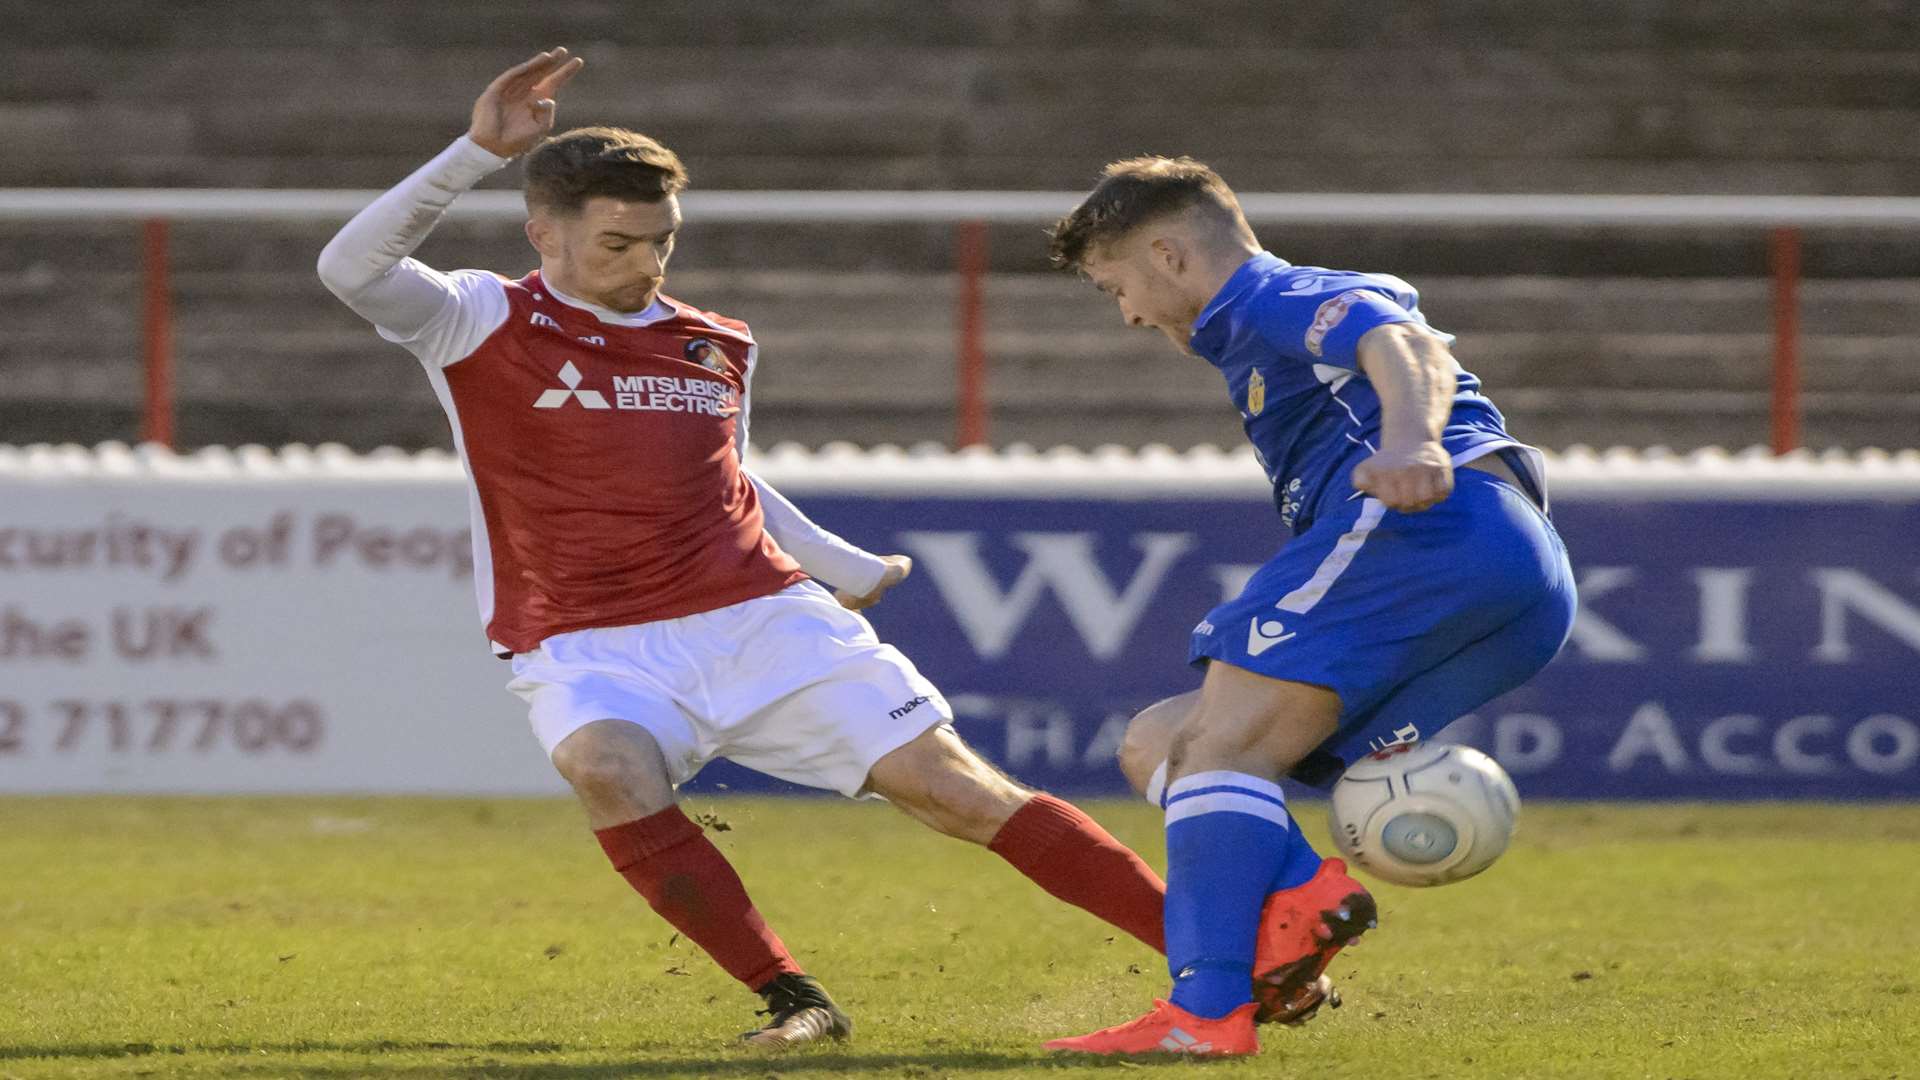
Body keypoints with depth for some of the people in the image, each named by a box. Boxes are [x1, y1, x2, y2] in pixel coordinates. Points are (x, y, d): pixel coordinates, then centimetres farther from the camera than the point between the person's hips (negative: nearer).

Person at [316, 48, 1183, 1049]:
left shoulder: (718, 348, 14)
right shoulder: (485, 325, -1)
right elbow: (351, 270, -18)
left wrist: (851, 570, 38)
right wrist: (478, 152, -25)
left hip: (763, 620, 3)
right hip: (591, 652, -3)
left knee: (953, 785, -7)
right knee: (608, 769, -37)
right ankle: (794, 1001, -28)